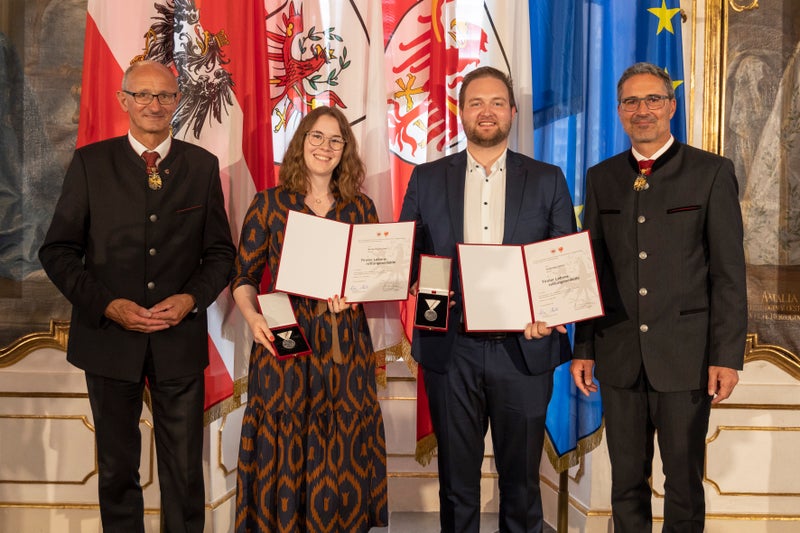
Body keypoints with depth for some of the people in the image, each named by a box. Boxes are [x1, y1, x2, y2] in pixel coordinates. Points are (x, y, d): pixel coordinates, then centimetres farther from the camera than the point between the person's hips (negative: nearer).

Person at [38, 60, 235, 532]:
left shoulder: (202, 165, 4)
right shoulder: (90, 162, 0)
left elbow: (220, 252, 6)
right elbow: (58, 250, -1)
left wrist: (192, 298, -11)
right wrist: (107, 305, -13)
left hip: (181, 338, 0)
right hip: (109, 335, 0)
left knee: (185, 471, 8)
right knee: (117, 468, 15)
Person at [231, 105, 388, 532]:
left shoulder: (361, 207, 9)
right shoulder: (269, 203, 3)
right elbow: (243, 275, 2)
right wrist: (252, 317, -16)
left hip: (345, 347, 2)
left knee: (343, 460, 8)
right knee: (285, 454, 4)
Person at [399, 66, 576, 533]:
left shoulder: (548, 180, 5)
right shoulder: (427, 179, 7)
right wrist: (419, 285, -14)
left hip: (523, 349, 0)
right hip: (450, 349, 1)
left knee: (521, 477, 11)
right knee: (456, 476, 13)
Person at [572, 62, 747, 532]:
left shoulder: (712, 173, -1)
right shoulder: (601, 178, 9)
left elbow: (729, 273, -4)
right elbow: (592, 270, 9)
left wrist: (727, 356, -9)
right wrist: (583, 348, 6)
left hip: (686, 356, -2)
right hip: (619, 356, 3)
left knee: (684, 484, 10)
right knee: (627, 483, 12)